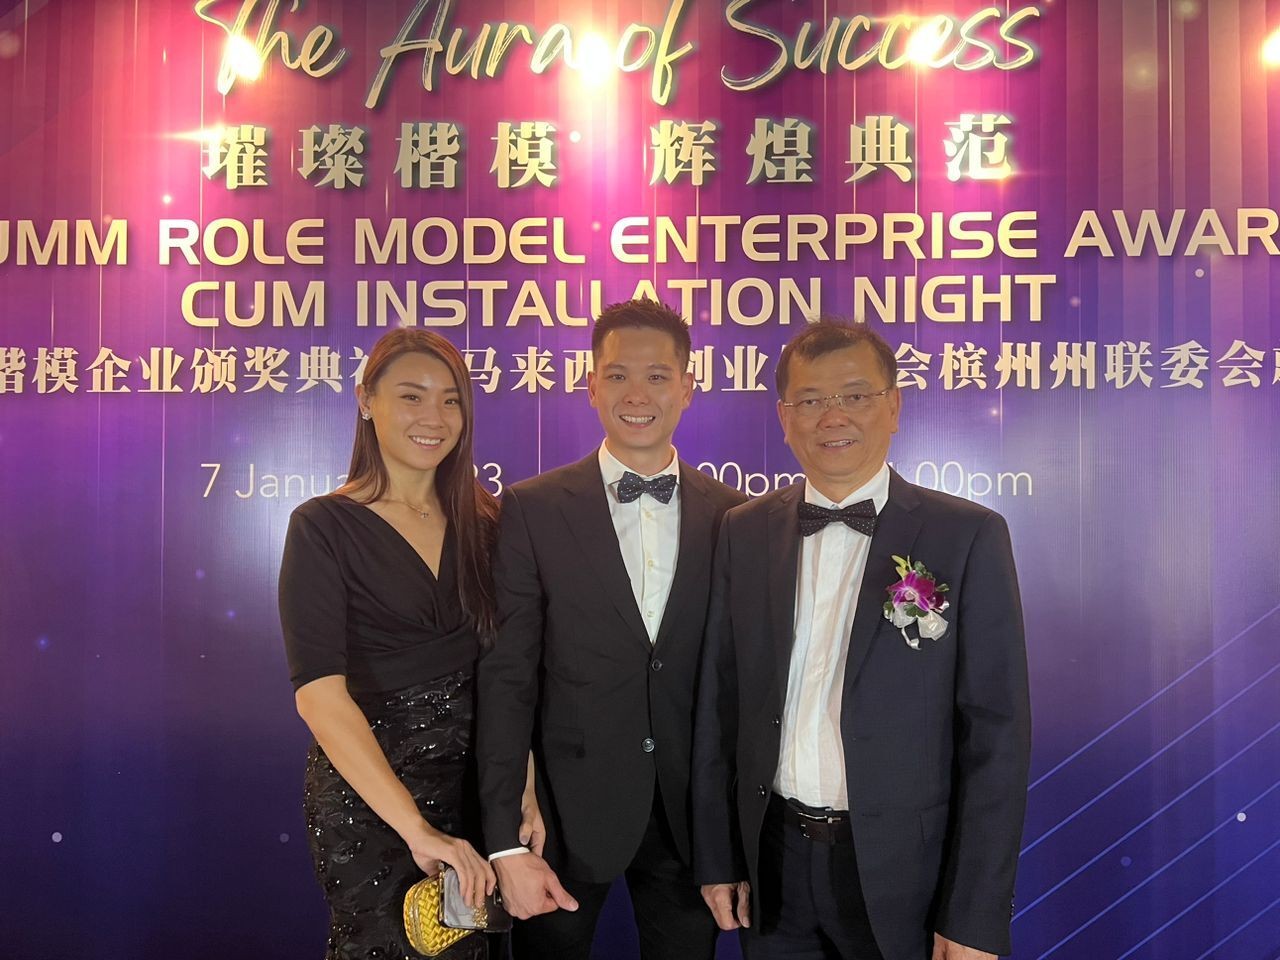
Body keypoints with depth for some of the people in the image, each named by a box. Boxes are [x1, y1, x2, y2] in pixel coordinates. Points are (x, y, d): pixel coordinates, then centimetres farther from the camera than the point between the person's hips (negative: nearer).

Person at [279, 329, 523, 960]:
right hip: (365, 793, -4)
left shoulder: (480, 520, 2)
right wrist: (416, 827, -26)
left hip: (473, 782, 5)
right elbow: (319, 694, -20)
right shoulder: (323, 527, -12)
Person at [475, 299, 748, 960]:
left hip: (690, 810, 2)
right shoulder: (533, 509, -6)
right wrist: (505, 841, -13)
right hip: (567, 808, -2)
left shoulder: (732, 515, 0)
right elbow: (506, 678, -9)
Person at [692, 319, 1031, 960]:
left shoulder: (968, 536, -9)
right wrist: (716, 855, 5)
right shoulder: (744, 533, 1)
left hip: (904, 871, -2)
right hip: (773, 864, 3)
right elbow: (719, 702, 5)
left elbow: (996, 732, -9)